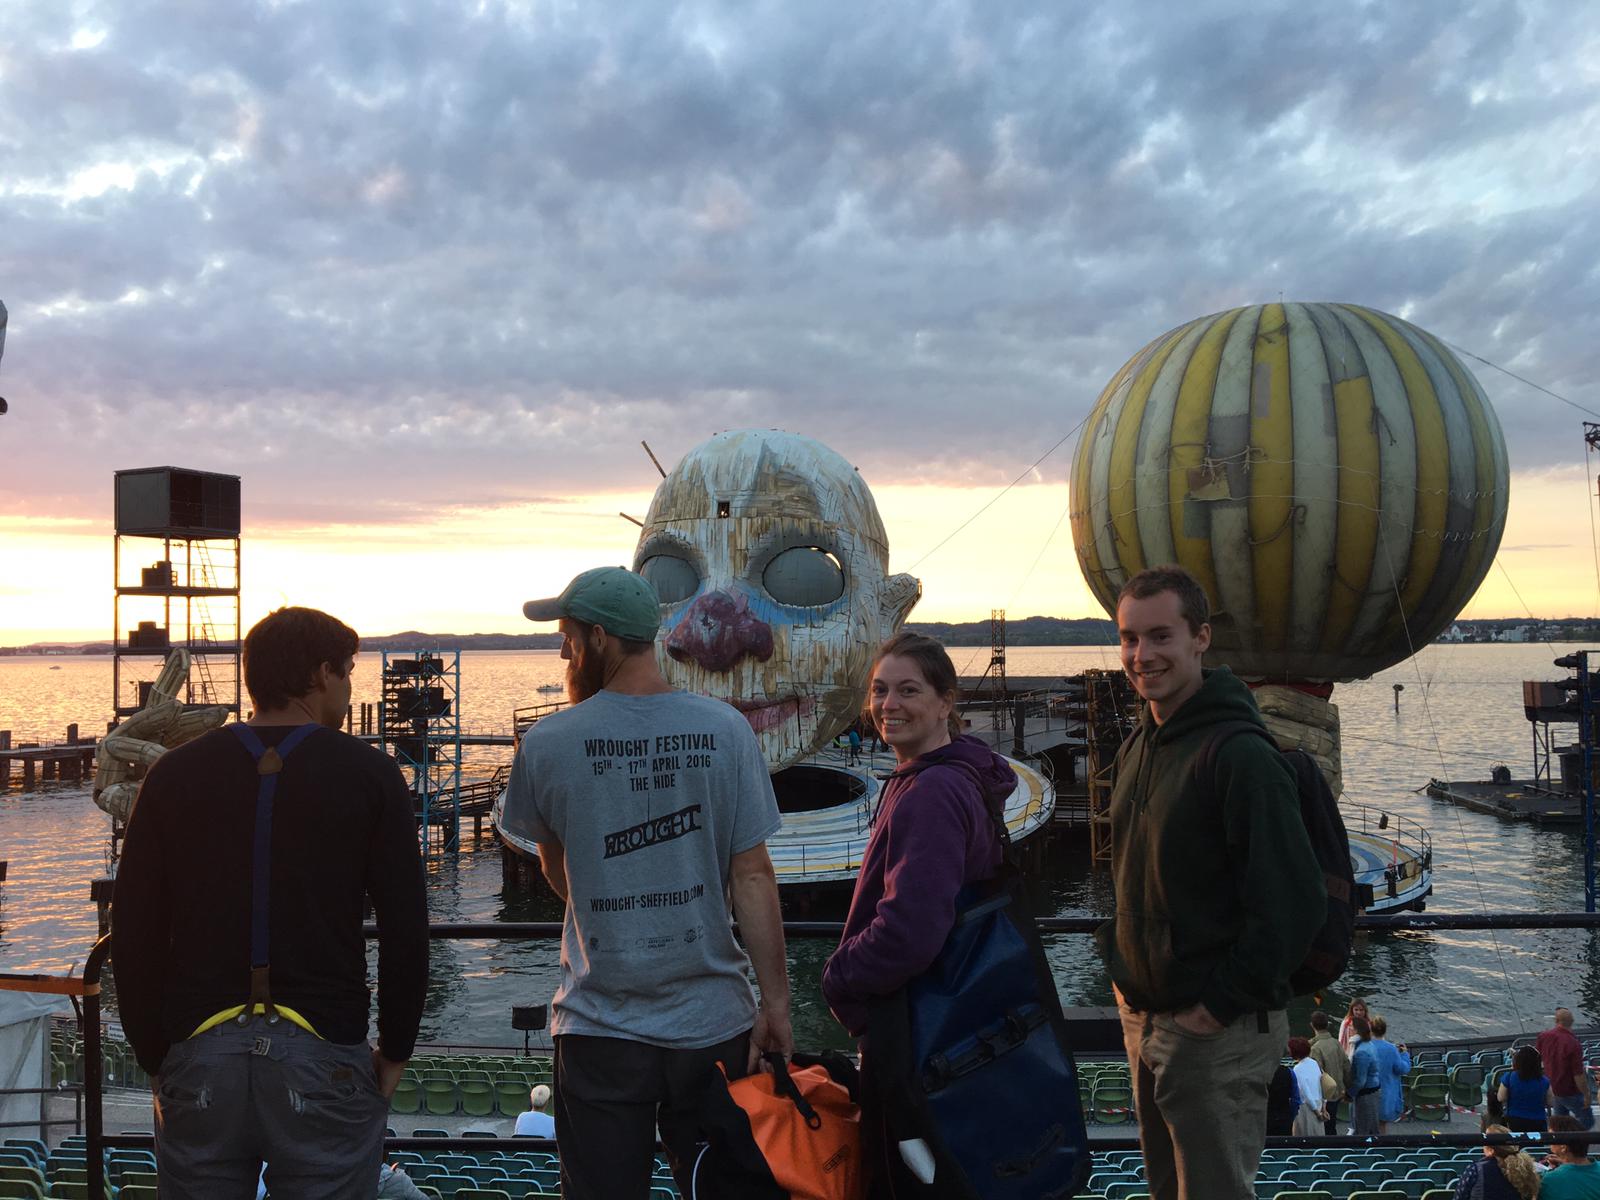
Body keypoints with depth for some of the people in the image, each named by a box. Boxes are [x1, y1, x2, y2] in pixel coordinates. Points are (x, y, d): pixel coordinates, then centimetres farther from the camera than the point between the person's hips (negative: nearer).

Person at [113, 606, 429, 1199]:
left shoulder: (175, 773, 4)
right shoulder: (368, 774, -3)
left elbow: (133, 932, 4)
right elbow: (406, 931, -6)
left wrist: (156, 1058, 14)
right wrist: (394, 1051, 6)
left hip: (197, 1056, 3)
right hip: (324, 1060, -2)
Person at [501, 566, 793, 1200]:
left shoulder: (547, 743, -9)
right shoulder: (725, 730, -8)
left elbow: (555, 869, 5)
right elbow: (753, 875, -8)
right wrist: (776, 1001, -3)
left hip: (600, 1028, -1)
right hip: (715, 1023, 1)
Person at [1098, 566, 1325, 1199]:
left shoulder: (1240, 756, -19)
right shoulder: (1136, 749, 8)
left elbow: (1294, 902, -23)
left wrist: (1223, 1004, -18)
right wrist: (1116, 963, 9)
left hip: (1220, 1030, -8)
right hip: (1143, 1020, 8)